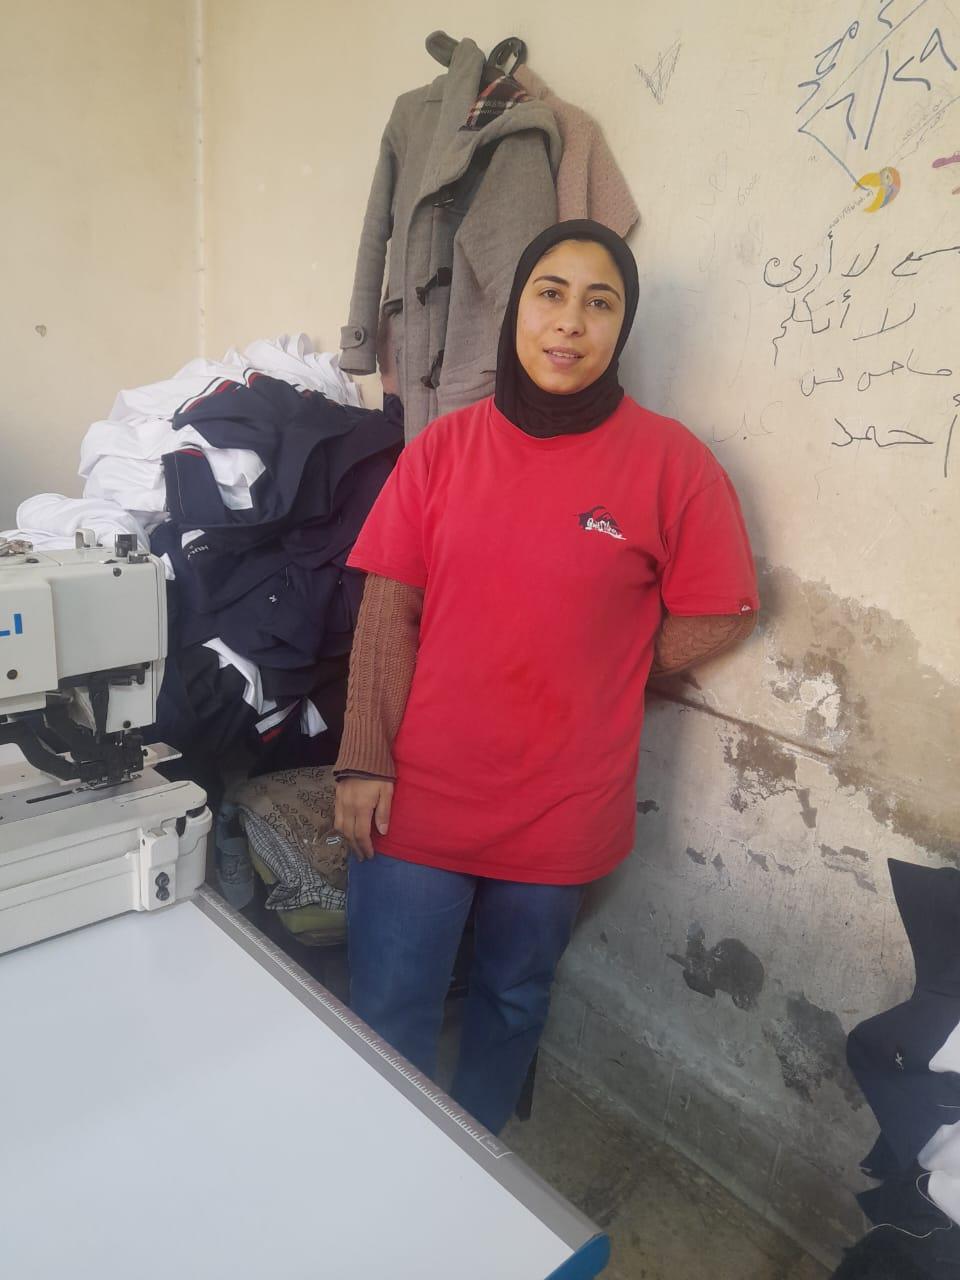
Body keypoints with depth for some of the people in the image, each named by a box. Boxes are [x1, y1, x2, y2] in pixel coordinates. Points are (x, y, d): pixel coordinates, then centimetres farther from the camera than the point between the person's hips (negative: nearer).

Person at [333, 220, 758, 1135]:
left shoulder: (670, 462, -8)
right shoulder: (444, 447, -2)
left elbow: (720, 616, -2)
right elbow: (387, 610, -3)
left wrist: (594, 673, -5)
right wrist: (363, 762, -6)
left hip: (559, 809, 0)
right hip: (417, 793, 1)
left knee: (513, 1003, 22)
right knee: (386, 1023, 10)